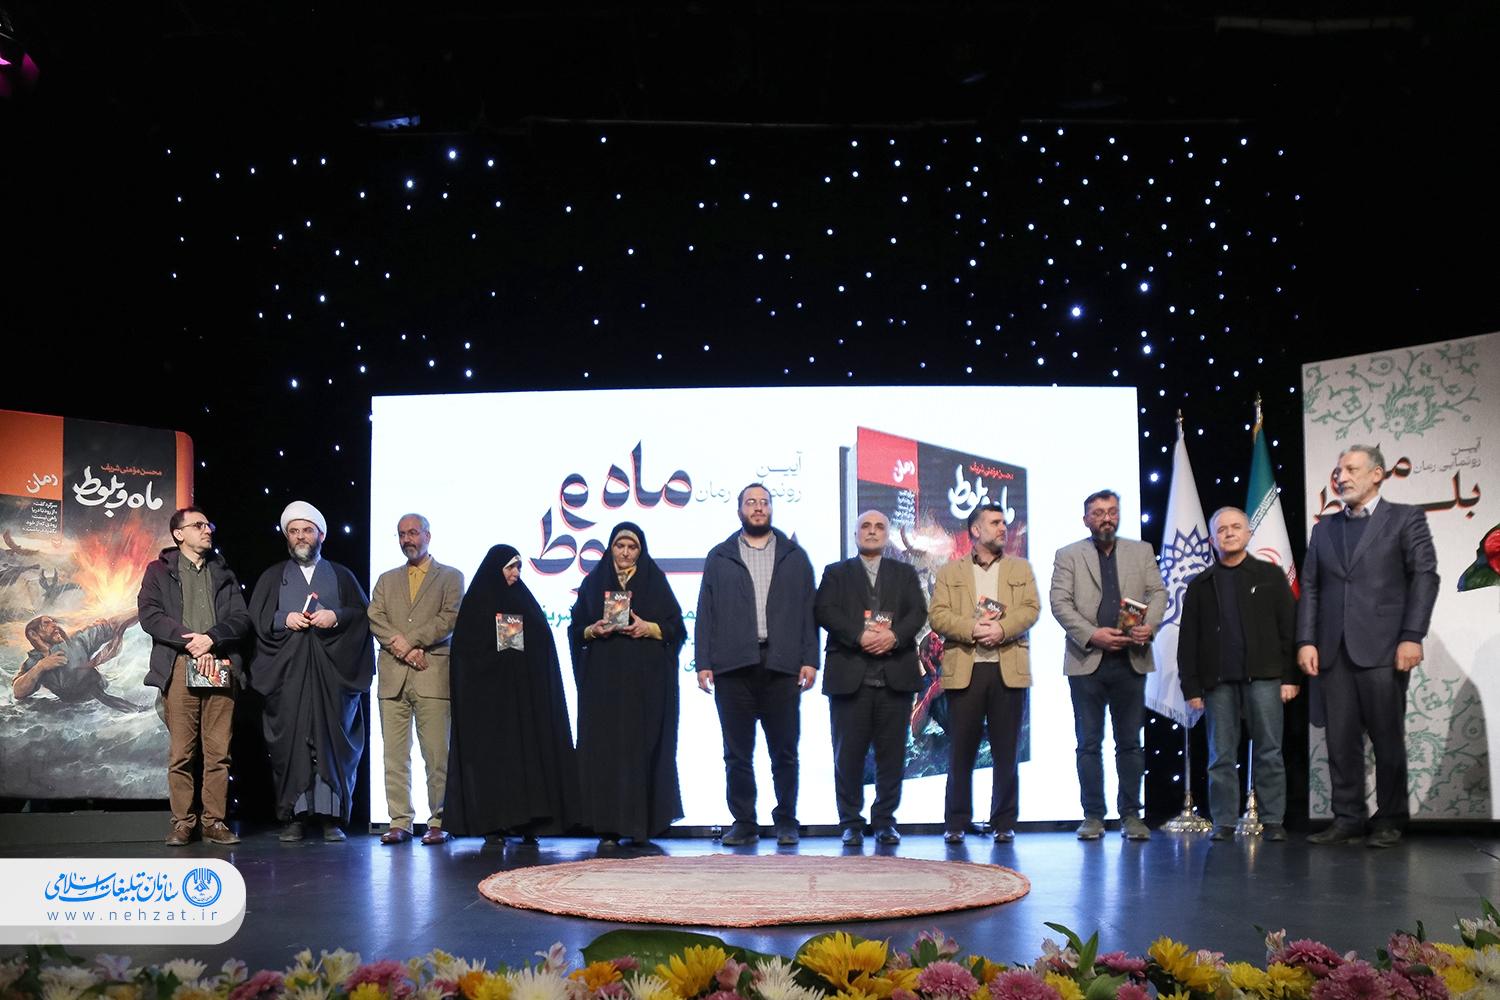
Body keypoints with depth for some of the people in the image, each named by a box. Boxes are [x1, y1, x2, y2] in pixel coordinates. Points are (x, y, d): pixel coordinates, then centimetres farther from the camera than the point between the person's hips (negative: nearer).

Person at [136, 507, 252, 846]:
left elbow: (241, 619, 9)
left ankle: (214, 821, 4)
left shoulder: (223, 573, 21)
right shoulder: (159, 571, 13)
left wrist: (210, 638, -9)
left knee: (218, 752, -1)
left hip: (221, 669, 2)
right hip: (179, 669, -2)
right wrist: (192, 643, -11)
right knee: (181, 751, -4)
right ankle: (182, 823, 4)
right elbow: (150, 615, -2)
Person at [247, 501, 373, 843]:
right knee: (290, 740, -6)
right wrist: (285, 619, -8)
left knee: (332, 740, -6)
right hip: (287, 671, 0)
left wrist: (336, 616, -9)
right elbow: (256, 616, 9)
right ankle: (293, 817, -3)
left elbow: (364, 612, 8)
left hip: (332, 671, 0)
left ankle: (331, 817, -3)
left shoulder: (341, 576, 18)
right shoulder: (273, 577, 19)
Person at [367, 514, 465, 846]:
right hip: (392, 677, 3)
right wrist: (404, 649, -9)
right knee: (395, 755, 1)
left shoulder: (451, 577, 11)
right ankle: (400, 821, 5)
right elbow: (375, 619, 6)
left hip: (433, 674, -3)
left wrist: (410, 640, -10)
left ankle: (439, 822, -1)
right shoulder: (386, 580, 21)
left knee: (436, 754, -6)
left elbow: (451, 618, -4)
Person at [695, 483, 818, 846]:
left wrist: (810, 660, -2)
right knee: (738, 754, 5)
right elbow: (705, 613, 8)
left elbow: (808, 610, 8)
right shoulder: (719, 557, 12)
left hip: (782, 667, 0)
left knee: (785, 753, 4)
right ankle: (744, 823, 13)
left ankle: (786, 822, 14)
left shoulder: (795, 556, 12)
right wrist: (704, 663, -1)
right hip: (733, 667, 0)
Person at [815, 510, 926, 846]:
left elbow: (918, 612, 5)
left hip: (895, 675, 1)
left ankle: (885, 821, 12)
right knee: (849, 753, -1)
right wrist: (859, 635, -16)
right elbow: (825, 611, -2)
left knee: (892, 752, 2)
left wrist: (894, 635, -14)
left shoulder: (905, 573, 18)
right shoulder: (836, 573, 13)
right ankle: (851, 822, 8)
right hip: (850, 675, -1)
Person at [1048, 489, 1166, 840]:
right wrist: (1092, 634, -16)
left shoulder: (1142, 552, 14)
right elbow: (1060, 603, -3)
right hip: (1087, 660, -1)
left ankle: (1131, 815, 10)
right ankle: (1093, 816, 9)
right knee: (1089, 743, 3)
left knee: (1130, 742, 5)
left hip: (1131, 660, 2)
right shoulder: (1068, 556, 6)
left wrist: (1149, 625, -13)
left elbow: (1158, 593, 7)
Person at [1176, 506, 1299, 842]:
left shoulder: (1271, 575, 9)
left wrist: (1291, 677, -4)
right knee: (1221, 755, 2)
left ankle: (1273, 821, 6)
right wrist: (1191, 687, 2)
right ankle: (1224, 823, 7)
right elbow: (1187, 641, 9)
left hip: (1264, 676, -1)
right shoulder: (1200, 585, 12)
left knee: (1269, 752, 0)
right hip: (1218, 681, 2)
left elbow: (1289, 628, 4)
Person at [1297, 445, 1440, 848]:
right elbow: (1310, 588, 12)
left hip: (1382, 648, -4)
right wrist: (1306, 641, 2)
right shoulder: (1324, 528, 17)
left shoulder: (1405, 518, 5)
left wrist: (1412, 637, -12)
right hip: (1334, 649, 4)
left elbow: (1424, 577, -2)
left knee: (1387, 738, 1)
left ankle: (1390, 821, 11)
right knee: (1341, 740, 3)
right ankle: (1346, 820, 8)